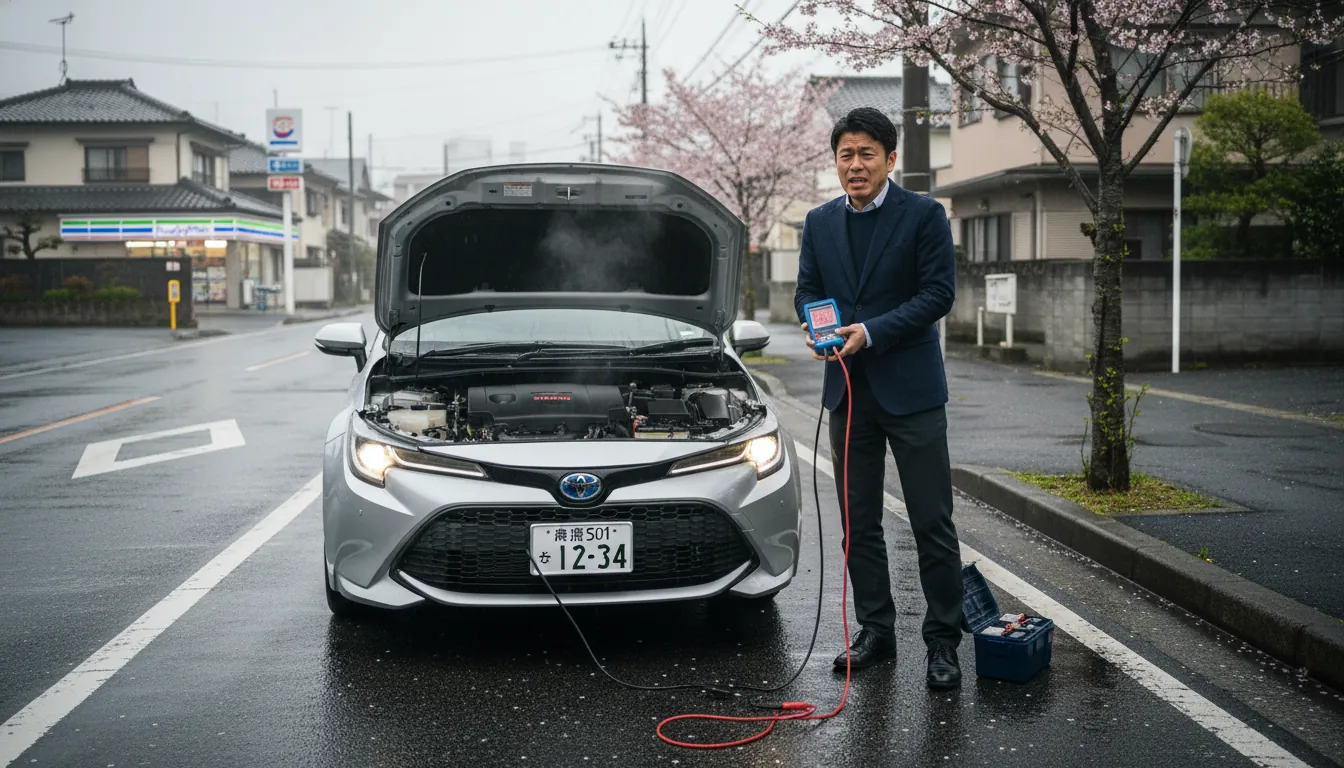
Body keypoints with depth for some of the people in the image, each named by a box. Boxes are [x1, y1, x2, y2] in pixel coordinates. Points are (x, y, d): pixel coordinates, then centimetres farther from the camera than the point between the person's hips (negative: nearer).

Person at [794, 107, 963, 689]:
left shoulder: (924, 215, -4)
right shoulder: (819, 222, 10)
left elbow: (939, 292, -9)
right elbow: (806, 290, 13)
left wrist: (871, 331, -18)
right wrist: (817, 329, -10)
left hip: (910, 388, -4)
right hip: (848, 389, 5)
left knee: (932, 525, -2)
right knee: (858, 524, 10)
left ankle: (942, 642, 7)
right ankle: (875, 632, 22)